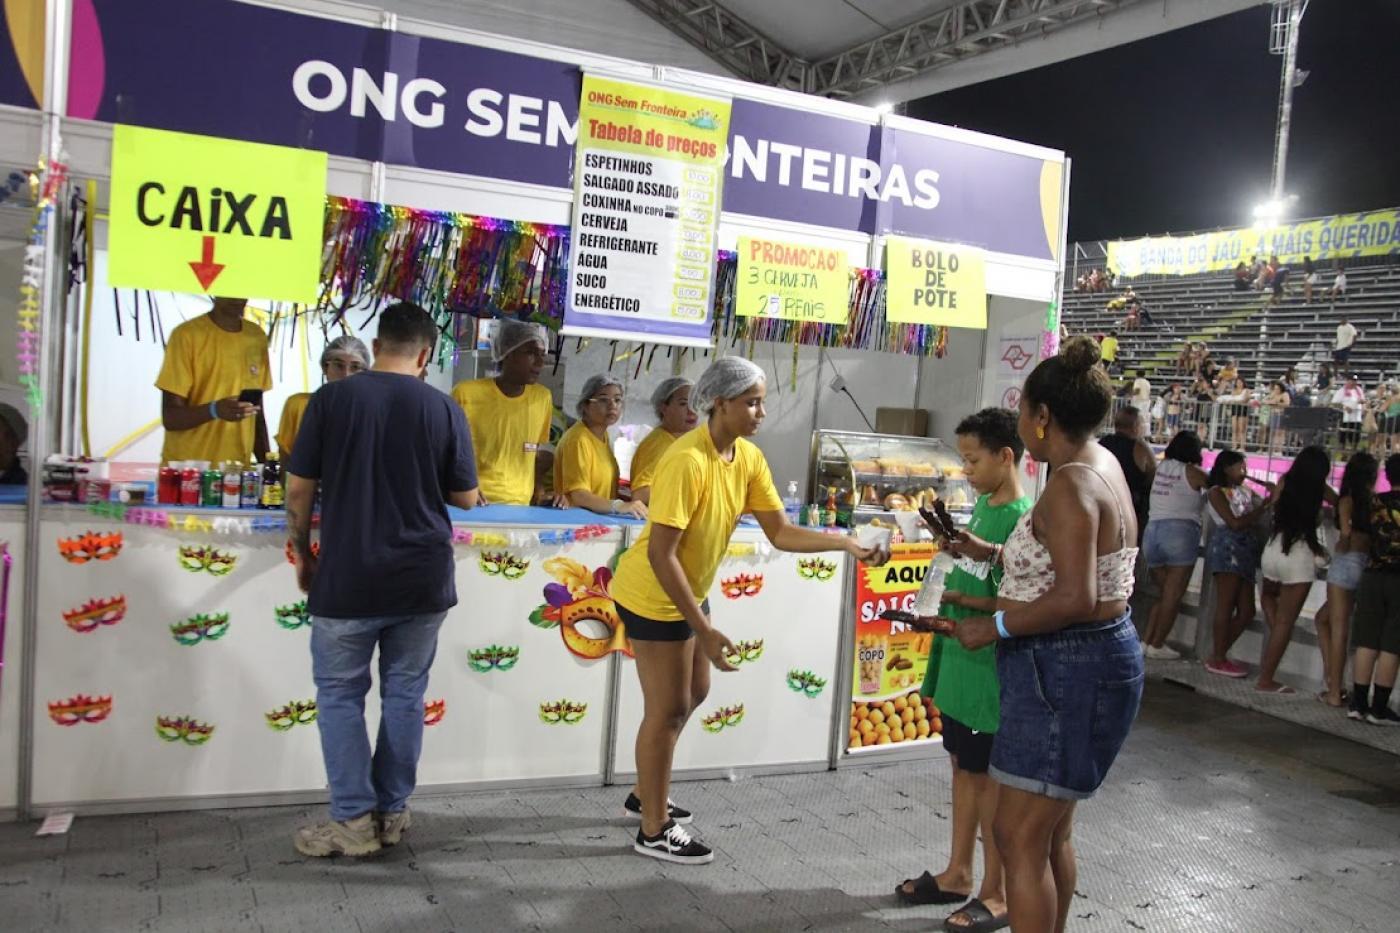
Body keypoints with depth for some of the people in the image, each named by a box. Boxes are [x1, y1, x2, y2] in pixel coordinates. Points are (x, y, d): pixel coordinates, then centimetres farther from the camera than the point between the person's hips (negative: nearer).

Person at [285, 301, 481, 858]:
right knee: (405, 693, 12)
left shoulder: (332, 398, -5)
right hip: (422, 579, 2)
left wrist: (302, 552, 11)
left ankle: (354, 819, 10)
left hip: (347, 578, -2)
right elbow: (466, 497, 5)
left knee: (340, 693, 10)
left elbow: (299, 489, -3)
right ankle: (392, 812, 21)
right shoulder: (444, 409, -2)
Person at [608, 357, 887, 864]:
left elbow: (779, 531, -3)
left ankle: (645, 794, 39)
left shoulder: (749, 458, -4)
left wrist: (847, 545, -14)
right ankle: (654, 831, 18)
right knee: (668, 709, 1)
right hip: (653, 595, -9)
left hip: (688, 590, 9)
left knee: (693, 693, 20)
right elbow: (660, 553, -30)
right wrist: (704, 629, -30)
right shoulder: (687, 461, -30)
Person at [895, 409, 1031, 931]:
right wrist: (940, 603, 5)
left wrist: (954, 601, -25)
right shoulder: (982, 505, 8)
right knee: (963, 766, 17)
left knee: (989, 777, 3)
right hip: (959, 659, 8)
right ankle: (958, 873, 31)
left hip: (990, 668, -8)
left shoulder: (1022, 520, -19)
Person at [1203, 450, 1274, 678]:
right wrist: (1263, 508, -8)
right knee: (1226, 607, -7)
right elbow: (1235, 523, -11)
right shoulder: (1217, 492, -1)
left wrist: (1272, 495, 4)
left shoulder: (1246, 492, 19)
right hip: (1227, 549, -7)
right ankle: (1216, 660, -2)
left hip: (1245, 553, 7)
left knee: (1246, 611, 5)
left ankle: (1219, 654, 14)